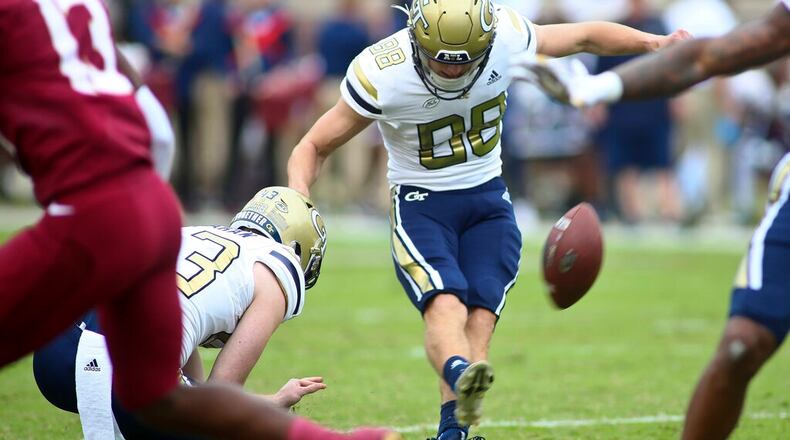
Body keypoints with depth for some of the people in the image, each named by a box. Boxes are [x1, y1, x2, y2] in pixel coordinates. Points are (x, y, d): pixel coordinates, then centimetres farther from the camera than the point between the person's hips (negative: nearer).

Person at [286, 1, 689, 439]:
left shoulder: (506, 36, -15)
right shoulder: (381, 74, -21)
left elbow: (586, 37, 3)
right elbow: (314, 146, -11)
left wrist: (658, 43, 4)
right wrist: (297, 200, -29)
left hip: (488, 199, 4)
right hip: (421, 204, -4)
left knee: (480, 315, -15)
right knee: (445, 304, -30)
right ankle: (461, 375, -58)